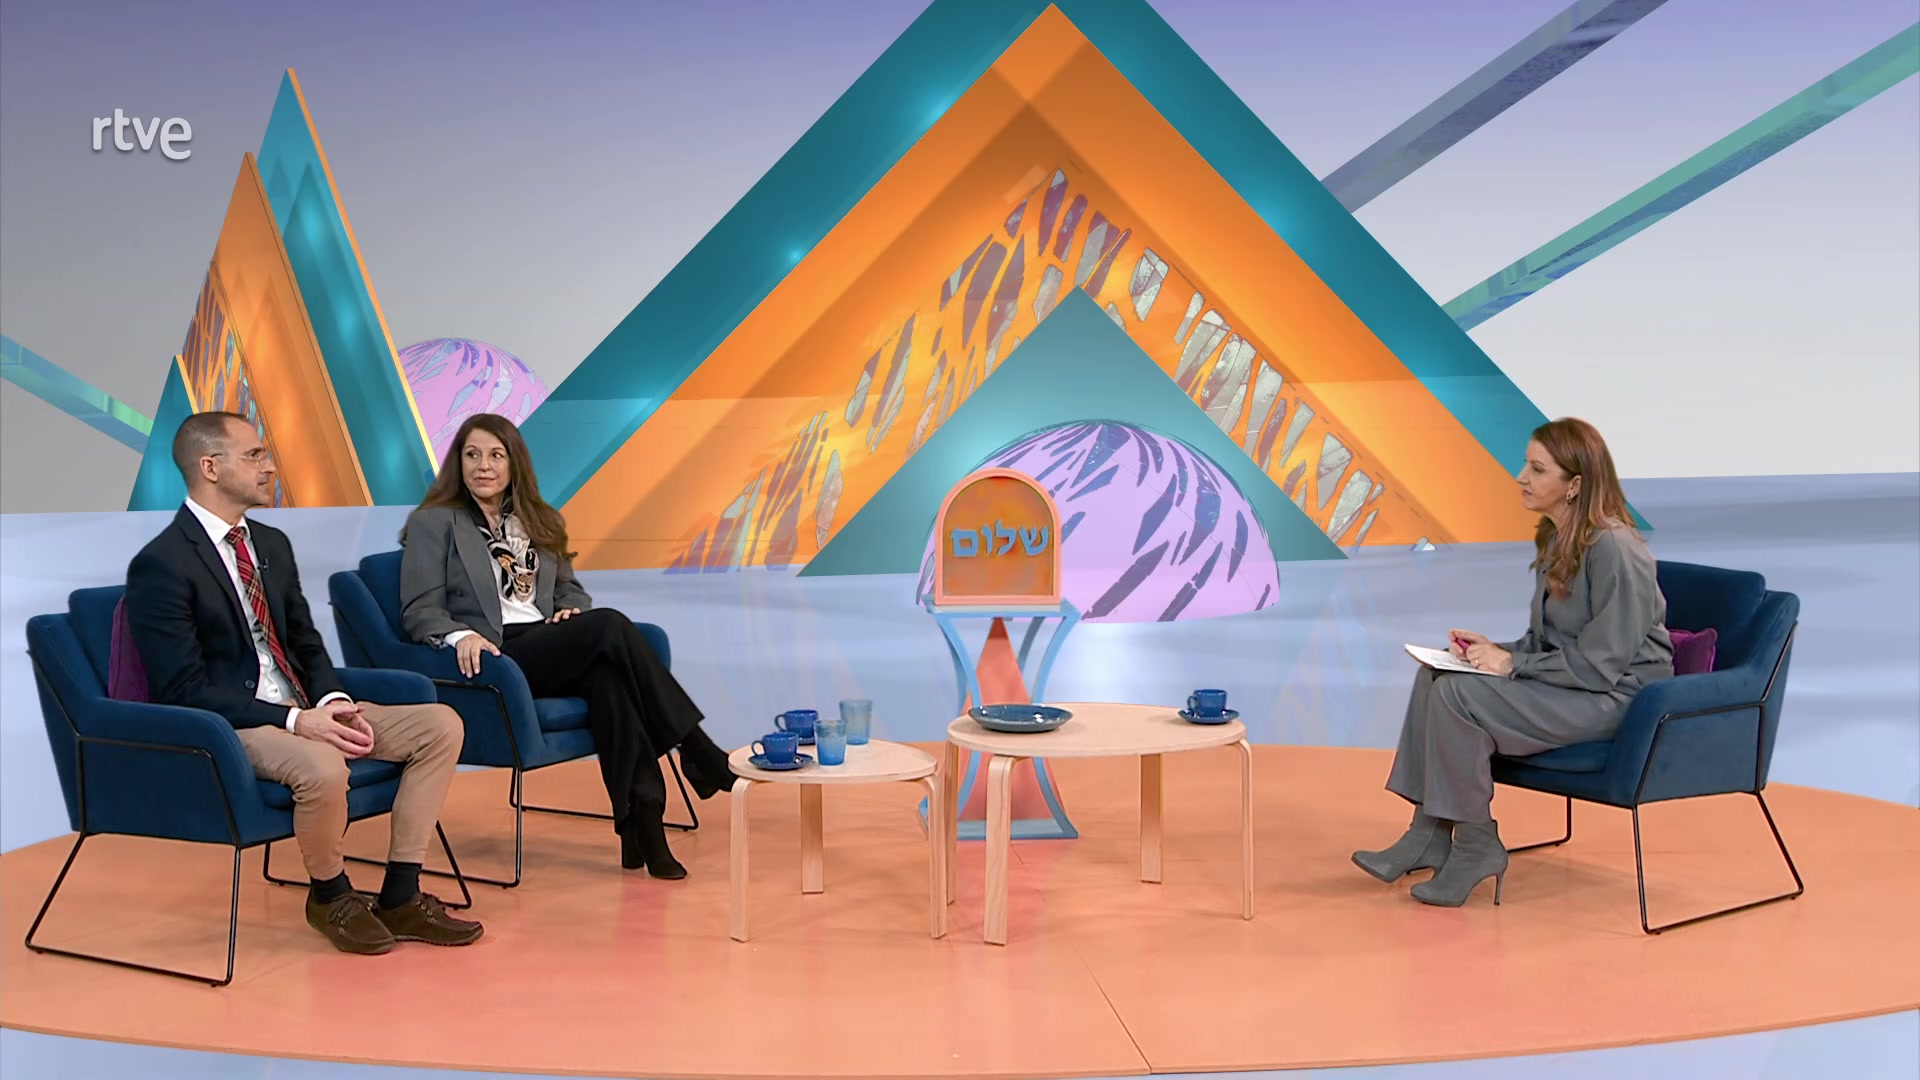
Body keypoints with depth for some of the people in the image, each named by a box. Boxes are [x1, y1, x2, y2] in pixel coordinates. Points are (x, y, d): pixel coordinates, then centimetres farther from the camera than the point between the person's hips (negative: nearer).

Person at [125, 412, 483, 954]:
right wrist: (295, 720, -24)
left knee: (440, 725, -7)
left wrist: (333, 701, -6)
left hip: (303, 710, 8)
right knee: (323, 768, -38)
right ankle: (330, 895, -5)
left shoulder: (271, 544, 12)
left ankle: (400, 898, -3)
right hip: (225, 727, -8)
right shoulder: (160, 565, -13)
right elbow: (186, 691, -18)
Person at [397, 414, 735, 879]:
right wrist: (461, 636, -24)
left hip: (546, 648, 5)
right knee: (610, 626, -30)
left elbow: (571, 590, 25)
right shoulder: (432, 522, 8)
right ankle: (702, 758, -26)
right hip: (493, 659, -5)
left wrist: (573, 611, -1)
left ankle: (641, 823, -36)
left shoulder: (540, 522, 24)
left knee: (607, 674, -34)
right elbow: (418, 611, -2)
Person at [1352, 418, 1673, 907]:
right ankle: (1429, 832, -7)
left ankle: (1476, 844, -8)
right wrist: (1495, 650, -3)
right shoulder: (1553, 537, 8)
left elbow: (1599, 664, -22)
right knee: (1436, 671, -6)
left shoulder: (1613, 548, -21)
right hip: (1567, 679, 9)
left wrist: (1512, 664, -19)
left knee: (1459, 692, -24)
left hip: (1616, 695, -9)